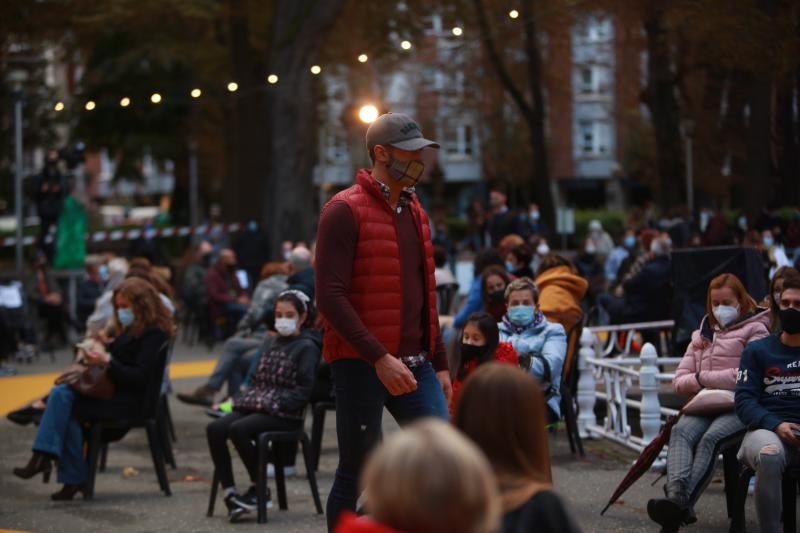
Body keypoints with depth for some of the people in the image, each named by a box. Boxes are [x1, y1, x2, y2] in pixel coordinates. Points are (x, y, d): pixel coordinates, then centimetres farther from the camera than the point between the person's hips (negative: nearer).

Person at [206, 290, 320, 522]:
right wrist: (246, 399, 5)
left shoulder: (307, 347, -1)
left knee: (238, 429, -31)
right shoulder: (270, 342, 21)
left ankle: (258, 488, -14)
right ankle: (229, 492, -18)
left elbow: (303, 391, -8)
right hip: (255, 406, 7)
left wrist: (273, 404, -17)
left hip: (285, 414, -7)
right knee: (214, 429, -18)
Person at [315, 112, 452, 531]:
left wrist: (439, 363, 17)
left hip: (415, 364, 7)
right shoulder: (344, 211, -9)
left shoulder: (414, 210, 15)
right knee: (357, 473, 1)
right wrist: (379, 358, -23)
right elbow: (330, 296, -17)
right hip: (361, 365, -7)